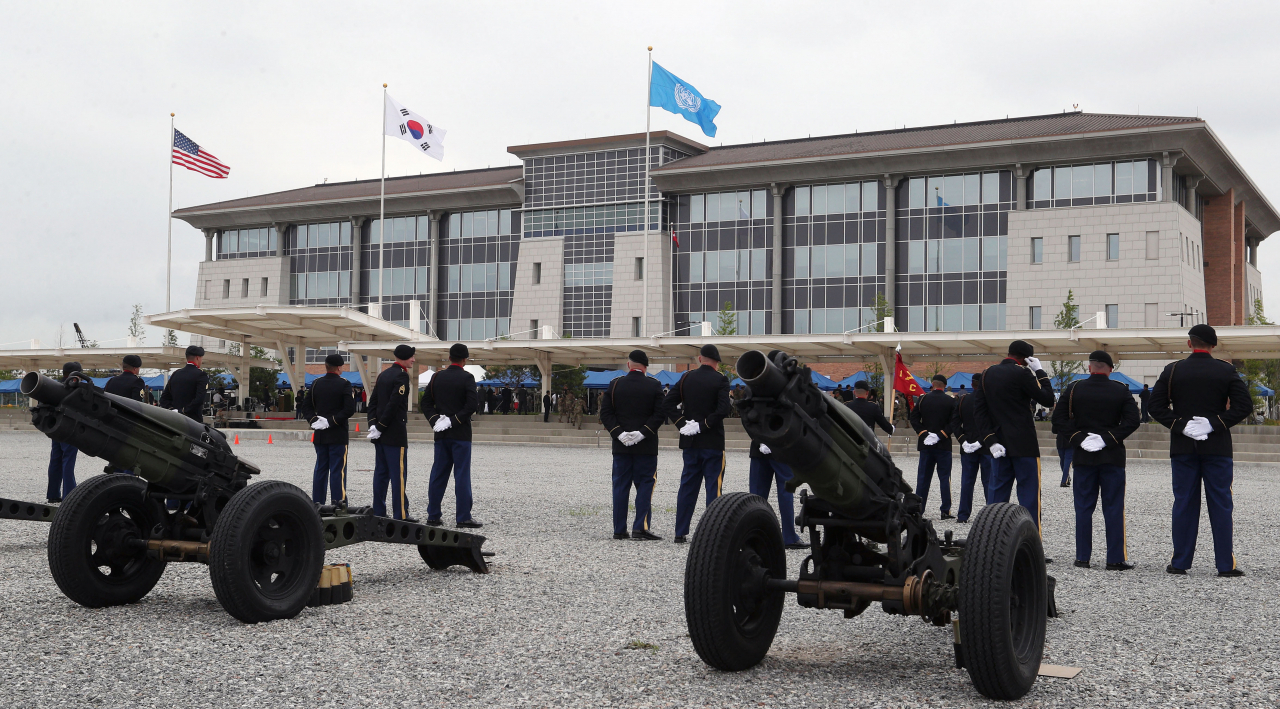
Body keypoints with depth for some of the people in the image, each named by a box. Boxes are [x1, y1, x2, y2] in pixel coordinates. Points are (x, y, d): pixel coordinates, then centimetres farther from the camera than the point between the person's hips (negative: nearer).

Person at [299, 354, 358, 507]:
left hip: (320, 435, 5)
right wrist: (332, 421, -15)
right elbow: (349, 409, -18)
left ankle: (317, 501, 14)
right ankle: (339, 502, -5)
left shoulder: (316, 384, 8)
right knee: (338, 469, -4)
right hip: (338, 435, -5)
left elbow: (305, 406, 7)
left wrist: (313, 420, -2)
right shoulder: (344, 385, -8)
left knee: (320, 468, 11)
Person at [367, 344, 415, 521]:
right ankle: (401, 514, -5)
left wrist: (373, 424, 5)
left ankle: (378, 512, 13)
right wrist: (380, 426, -13)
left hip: (380, 433, 8)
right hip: (395, 433, -8)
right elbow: (394, 403, -19)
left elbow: (373, 401, 12)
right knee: (399, 473, -6)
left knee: (381, 473, 11)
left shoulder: (383, 374, 15)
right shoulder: (401, 375, -12)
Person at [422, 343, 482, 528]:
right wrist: (454, 421, -12)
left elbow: (426, 402, 6)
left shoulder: (437, 376, 7)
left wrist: (435, 420, -1)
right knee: (462, 475, -3)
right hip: (461, 434, -5)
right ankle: (463, 517, -3)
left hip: (441, 435, 5)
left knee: (438, 474, 9)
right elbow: (472, 404, -18)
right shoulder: (467, 377, -8)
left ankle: (433, 515, 12)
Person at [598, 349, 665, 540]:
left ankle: (619, 530, 8)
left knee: (621, 486, 7)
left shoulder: (615, 384, 3)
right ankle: (641, 527, -6)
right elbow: (660, 413, -10)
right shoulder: (654, 385, -2)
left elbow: (605, 413, -2)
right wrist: (643, 432, -11)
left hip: (621, 446, 2)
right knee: (645, 484, 3)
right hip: (646, 446, -2)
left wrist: (619, 433, -6)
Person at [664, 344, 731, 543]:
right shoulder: (720, 380, -6)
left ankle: (681, 533, 11)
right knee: (714, 487, 1)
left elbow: (667, 403, 0)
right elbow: (723, 409, -19)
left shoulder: (686, 378, 5)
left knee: (687, 486, 10)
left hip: (690, 442, 4)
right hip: (713, 443, -4)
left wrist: (681, 423, -3)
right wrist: (704, 425, -12)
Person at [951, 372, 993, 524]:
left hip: (967, 448, 3)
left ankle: (963, 516, 11)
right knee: (989, 482, 3)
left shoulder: (962, 400, 3)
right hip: (987, 448, -3)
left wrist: (963, 440, -3)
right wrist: (982, 441, -12)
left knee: (967, 482, 8)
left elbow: (954, 423, 0)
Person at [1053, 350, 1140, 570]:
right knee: (1114, 508, 3)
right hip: (1113, 458, -1)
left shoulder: (1073, 389, 0)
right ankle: (1115, 559, 3)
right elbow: (1132, 420, -10)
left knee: (1083, 507, 6)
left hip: (1083, 457, 1)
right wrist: (1109, 438, -9)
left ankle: (1082, 557, 8)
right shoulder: (1121, 391, -1)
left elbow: (1059, 419, -5)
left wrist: (1078, 439, -6)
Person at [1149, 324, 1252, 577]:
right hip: (1218, 448, -1)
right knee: (1220, 505, 3)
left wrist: (1180, 426, -6)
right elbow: (1244, 405, -9)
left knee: (1184, 504, 4)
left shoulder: (1173, 370, 1)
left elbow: (1156, 406, -5)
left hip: (1183, 447, 1)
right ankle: (1225, 565, 4)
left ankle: (1180, 563, 6)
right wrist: (1217, 423, -8)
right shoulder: (1226, 371, 0)